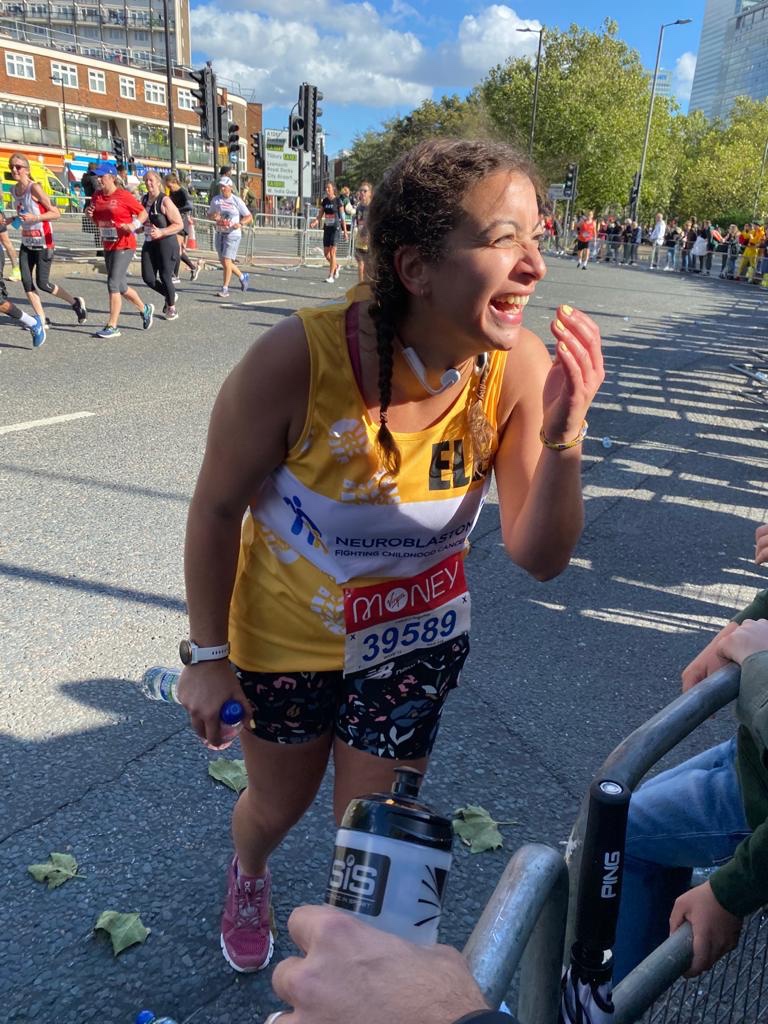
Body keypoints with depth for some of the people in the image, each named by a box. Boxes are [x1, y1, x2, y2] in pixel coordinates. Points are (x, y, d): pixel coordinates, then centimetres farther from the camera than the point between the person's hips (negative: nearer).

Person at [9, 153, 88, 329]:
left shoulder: (35, 188, -14)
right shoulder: (15, 190, 8)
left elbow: (56, 213, -15)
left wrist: (35, 217, -25)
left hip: (43, 243, -7)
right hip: (27, 243, 7)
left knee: (42, 283, -5)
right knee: (26, 282, -3)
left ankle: (76, 302, 17)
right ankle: (41, 319, 5)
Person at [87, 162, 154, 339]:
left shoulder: (124, 196, -10)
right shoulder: (96, 196, 9)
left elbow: (143, 213, -4)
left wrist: (134, 225, -21)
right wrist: (90, 214, 0)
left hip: (124, 246, -8)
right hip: (107, 246, 8)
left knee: (113, 283, -14)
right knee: (120, 286, 15)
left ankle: (112, 326, -9)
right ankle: (145, 308, 39)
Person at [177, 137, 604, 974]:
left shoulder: (519, 368, -22)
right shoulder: (299, 357, -32)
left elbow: (539, 556, -18)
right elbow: (216, 508, -16)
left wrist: (564, 433, -35)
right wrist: (207, 654, -6)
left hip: (416, 637, 2)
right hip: (288, 633, -1)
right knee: (278, 805, 24)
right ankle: (248, 872, 65)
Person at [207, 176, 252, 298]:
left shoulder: (237, 201, -5)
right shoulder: (215, 200, 7)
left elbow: (249, 217, -2)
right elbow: (209, 214, 17)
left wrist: (240, 223, -20)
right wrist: (213, 217, -7)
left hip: (233, 234, -6)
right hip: (220, 233, 6)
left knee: (227, 261, -12)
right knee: (223, 261, 11)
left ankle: (225, 289, -4)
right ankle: (242, 276, 33)